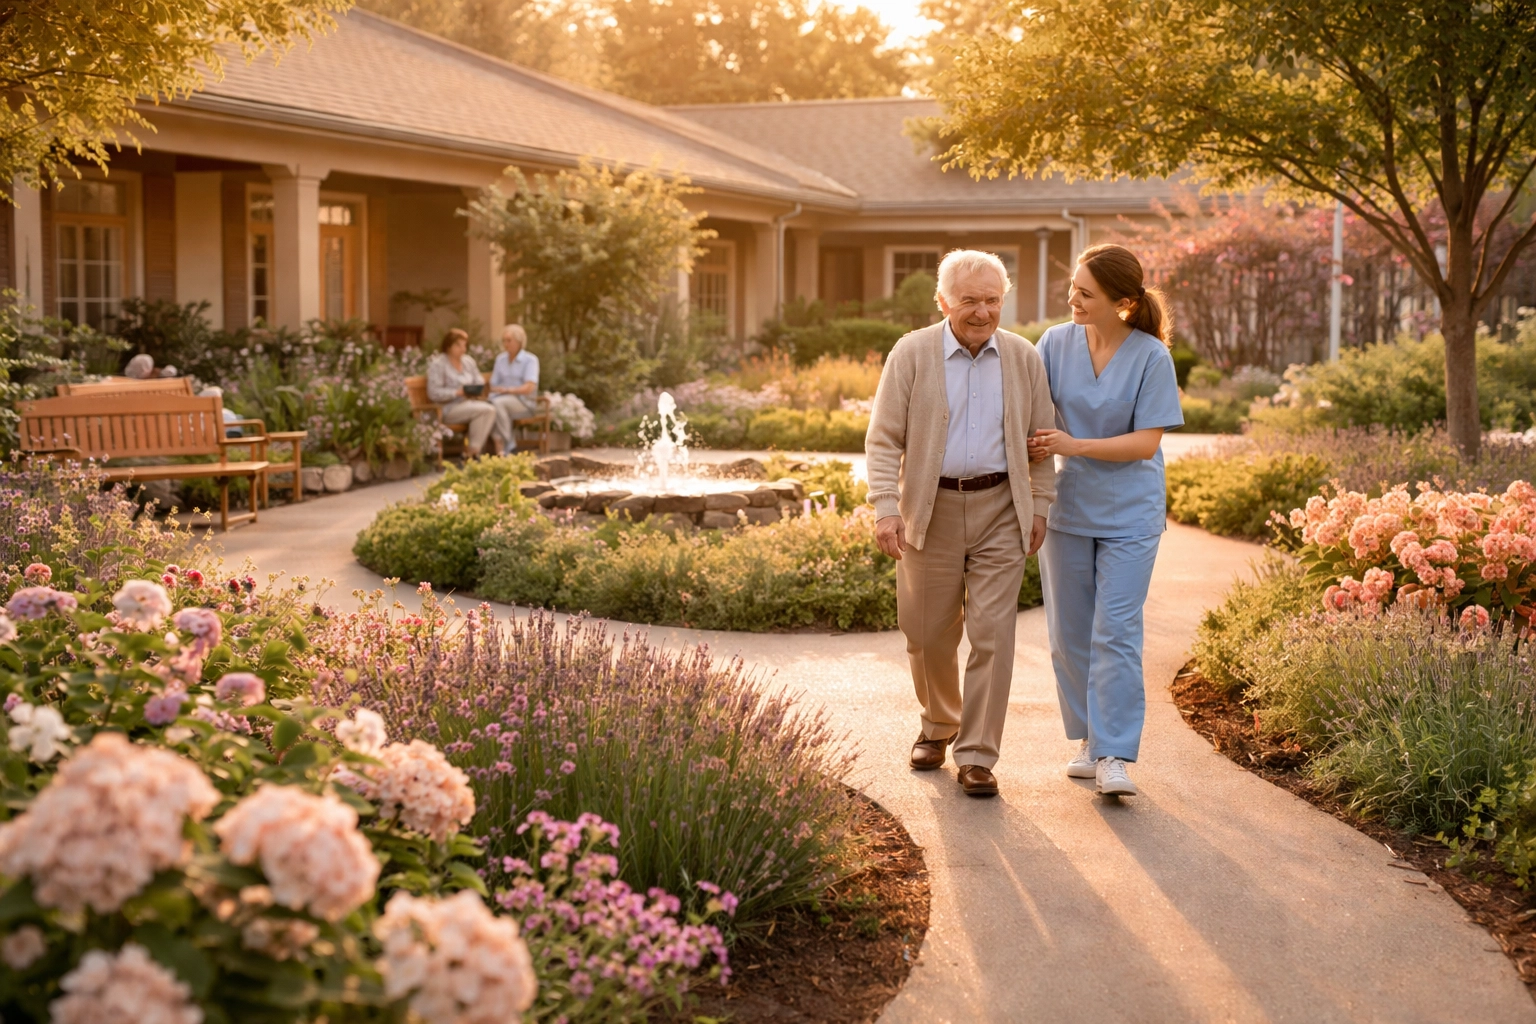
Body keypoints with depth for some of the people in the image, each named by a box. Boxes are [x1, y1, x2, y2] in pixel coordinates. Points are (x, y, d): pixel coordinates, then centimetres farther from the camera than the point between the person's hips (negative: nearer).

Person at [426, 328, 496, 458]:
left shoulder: (468, 362, 16)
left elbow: (480, 383, 16)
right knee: (483, 409, -30)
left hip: (469, 403, 7)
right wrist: (458, 393, -22)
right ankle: (470, 452, -20)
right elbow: (434, 393, -13)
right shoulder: (437, 364, -5)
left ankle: (473, 451, -25)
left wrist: (474, 391, -9)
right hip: (447, 408, -7)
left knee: (491, 409, -27)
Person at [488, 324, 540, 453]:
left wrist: (508, 390, -29)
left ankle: (507, 446, -28)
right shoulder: (500, 359, 13)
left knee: (499, 403, -35)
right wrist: (495, 390, -14)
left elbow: (529, 388, -16)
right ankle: (510, 446, -29)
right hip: (503, 399, 4)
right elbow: (493, 385, 10)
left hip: (525, 402, -4)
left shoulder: (530, 360, -4)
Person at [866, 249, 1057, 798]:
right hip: (931, 510, 0)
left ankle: (977, 756, 2)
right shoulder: (912, 354, -3)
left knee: (992, 634, -5)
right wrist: (885, 508, -15)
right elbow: (884, 439, -5)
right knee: (928, 633, 10)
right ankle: (938, 726, 36)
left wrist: (1040, 506, 3)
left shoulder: (1024, 358, 3)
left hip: (1000, 511, 0)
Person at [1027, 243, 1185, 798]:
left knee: (1115, 633, -9)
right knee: (1070, 634, 10)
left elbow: (1147, 441, -14)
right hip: (1066, 506, 4)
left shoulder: (1151, 357, -12)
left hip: (1128, 513, -4)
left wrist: (1073, 445, -21)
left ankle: (1114, 756, -7)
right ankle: (1088, 740, 25)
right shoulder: (1057, 342, -3)